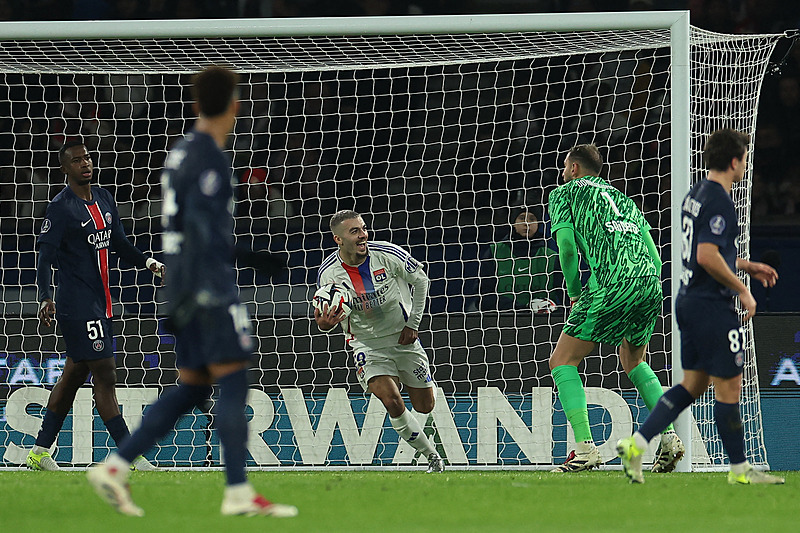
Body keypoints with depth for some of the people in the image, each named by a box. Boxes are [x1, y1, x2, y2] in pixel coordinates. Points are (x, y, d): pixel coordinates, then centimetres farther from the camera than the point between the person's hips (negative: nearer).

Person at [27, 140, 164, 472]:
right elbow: (46, 256, -16)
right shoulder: (60, 207, -11)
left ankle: (40, 452, 21)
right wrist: (46, 297, -28)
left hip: (99, 301, 9)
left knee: (75, 373, 13)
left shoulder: (104, 199, 13)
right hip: (76, 304, -9)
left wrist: (147, 262, 7)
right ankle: (131, 457, -9)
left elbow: (119, 244, 22)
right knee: (105, 376, -10)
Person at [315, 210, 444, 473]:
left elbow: (421, 280, -1)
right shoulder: (328, 273, -14)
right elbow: (332, 315, -3)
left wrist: (413, 323, -3)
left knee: (425, 407, 5)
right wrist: (325, 324, -28)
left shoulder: (388, 254, -17)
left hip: (404, 338, 1)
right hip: (366, 343, -1)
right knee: (391, 401, -22)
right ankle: (432, 456, -3)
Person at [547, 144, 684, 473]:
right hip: (650, 284, 6)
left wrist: (574, 294, 10)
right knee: (633, 361, 29)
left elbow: (566, 245, -1)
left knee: (562, 361, 4)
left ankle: (585, 448, -11)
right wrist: (644, 302, 27)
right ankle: (669, 436, 12)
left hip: (611, 283, -6)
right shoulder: (622, 198, 31)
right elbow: (654, 255, 23)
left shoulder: (564, 193, 15)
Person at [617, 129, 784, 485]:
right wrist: (742, 290, -14)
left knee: (693, 384, 14)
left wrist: (747, 266, 25)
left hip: (689, 300, 10)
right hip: (712, 305, -10)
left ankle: (636, 445, 7)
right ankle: (739, 469, 5)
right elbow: (708, 256, -25)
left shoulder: (696, 195, 13)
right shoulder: (719, 200, -17)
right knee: (728, 385, -1)